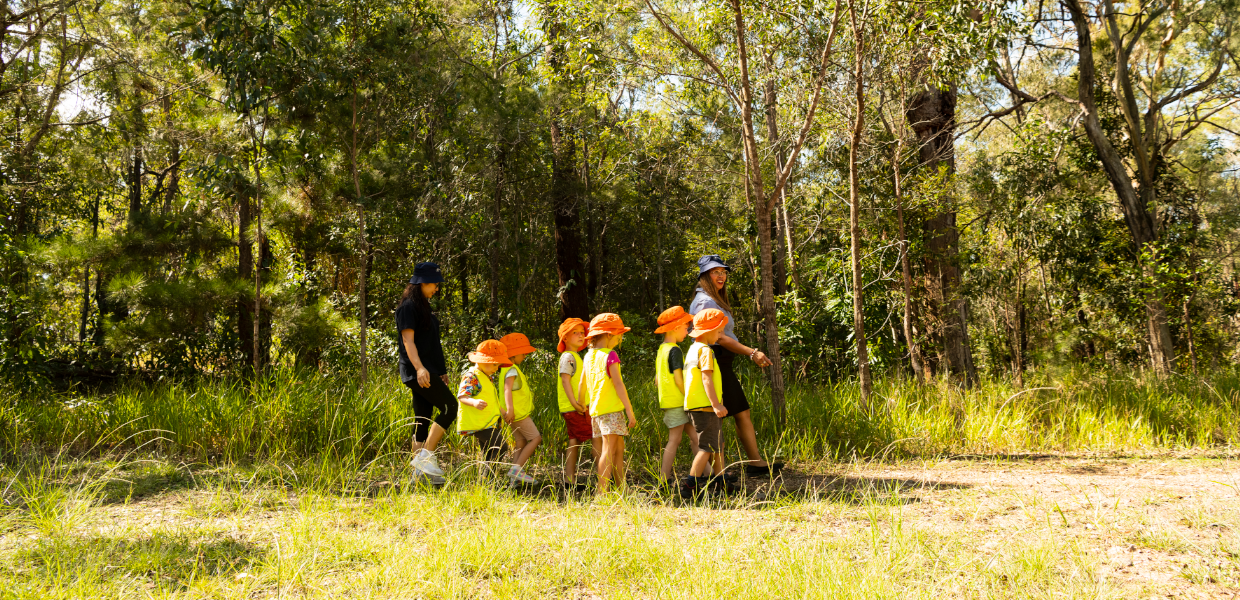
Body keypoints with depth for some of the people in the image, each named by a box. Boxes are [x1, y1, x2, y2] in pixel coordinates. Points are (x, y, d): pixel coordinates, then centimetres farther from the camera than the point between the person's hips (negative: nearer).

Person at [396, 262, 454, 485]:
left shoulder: (423, 307, 20)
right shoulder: (408, 307, -8)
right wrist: (419, 368, -30)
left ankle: (420, 471, 9)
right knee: (449, 407, -16)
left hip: (428, 371, 9)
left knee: (423, 421, 7)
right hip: (418, 371, -9)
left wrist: (441, 371, 24)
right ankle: (425, 456, -14)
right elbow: (408, 341, -17)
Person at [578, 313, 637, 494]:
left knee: (619, 447, 16)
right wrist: (630, 411, -12)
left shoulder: (589, 356, 15)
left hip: (595, 410, 8)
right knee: (608, 449, -12)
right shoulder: (610, 355, -9)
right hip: (612, 409, -8)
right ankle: (602, 491, -17)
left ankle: (622, 489, 22)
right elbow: (618, 384, -14)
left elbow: (582, 385, 21)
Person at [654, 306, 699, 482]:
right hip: (677, 402, -9)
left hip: (666, 400, 9)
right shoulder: (674, 350, -14)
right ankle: (664, 480, -4)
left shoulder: (661, 349, 14)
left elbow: (657, 379, 18)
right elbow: (678, 379, -19)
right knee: (674, 439, -5)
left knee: (694, 435, 10)